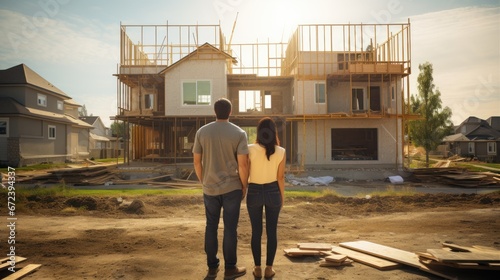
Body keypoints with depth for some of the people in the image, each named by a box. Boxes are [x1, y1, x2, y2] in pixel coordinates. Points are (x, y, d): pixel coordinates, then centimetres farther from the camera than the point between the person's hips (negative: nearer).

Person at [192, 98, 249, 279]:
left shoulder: (202, 132, 0)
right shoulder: (239, 133, -8)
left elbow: (197, 161, 3)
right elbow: (243, 164, -13)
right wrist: (244, 186, 1)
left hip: (210, 188, 3)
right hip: (232, 187, -2)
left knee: (211, 227, 14)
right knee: (230, 227, 6)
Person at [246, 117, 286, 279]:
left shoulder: (250, 149, -12)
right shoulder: (281, 152, -8)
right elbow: (280, 177, -4)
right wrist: (282, 196, 8)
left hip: (254, 192, 0)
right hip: (272, 192, 1)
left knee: (256, 231, 11)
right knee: (272, 231, 11)